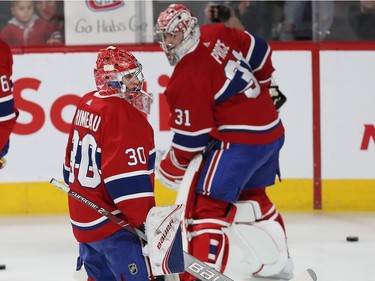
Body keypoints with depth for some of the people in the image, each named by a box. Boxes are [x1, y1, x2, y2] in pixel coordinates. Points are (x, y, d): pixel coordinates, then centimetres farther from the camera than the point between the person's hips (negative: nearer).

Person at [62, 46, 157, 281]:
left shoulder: (86, 104, 10)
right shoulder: (124, 114, -19)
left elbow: (73, 159, 19)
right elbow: (128, 180, -23)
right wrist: (149, 221, -20)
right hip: (112, 226, -10)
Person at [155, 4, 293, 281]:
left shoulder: (187, 76, -17)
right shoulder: (217, 34, 3)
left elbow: (191, 136, -14)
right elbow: (260, 52, 16)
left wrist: (171, 168, 1)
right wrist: (259, 89, 31)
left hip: (240, 141, -10)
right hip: (272, 131, 10)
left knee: (207, 206, -10)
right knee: (252, 197, 30)